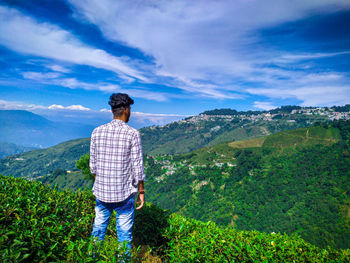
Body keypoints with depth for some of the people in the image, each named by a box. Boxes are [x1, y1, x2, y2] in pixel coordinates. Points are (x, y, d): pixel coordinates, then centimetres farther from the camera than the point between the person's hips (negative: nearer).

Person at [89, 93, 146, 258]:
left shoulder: (97, 132, -2)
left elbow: (93, 164, 4)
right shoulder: (132, 134, -14)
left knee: (98, 228, 22)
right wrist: (141, 191, 0)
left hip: (101, 191, 4)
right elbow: (137, 167, -12)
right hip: (124, 193, -4)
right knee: (124, 233, 13)